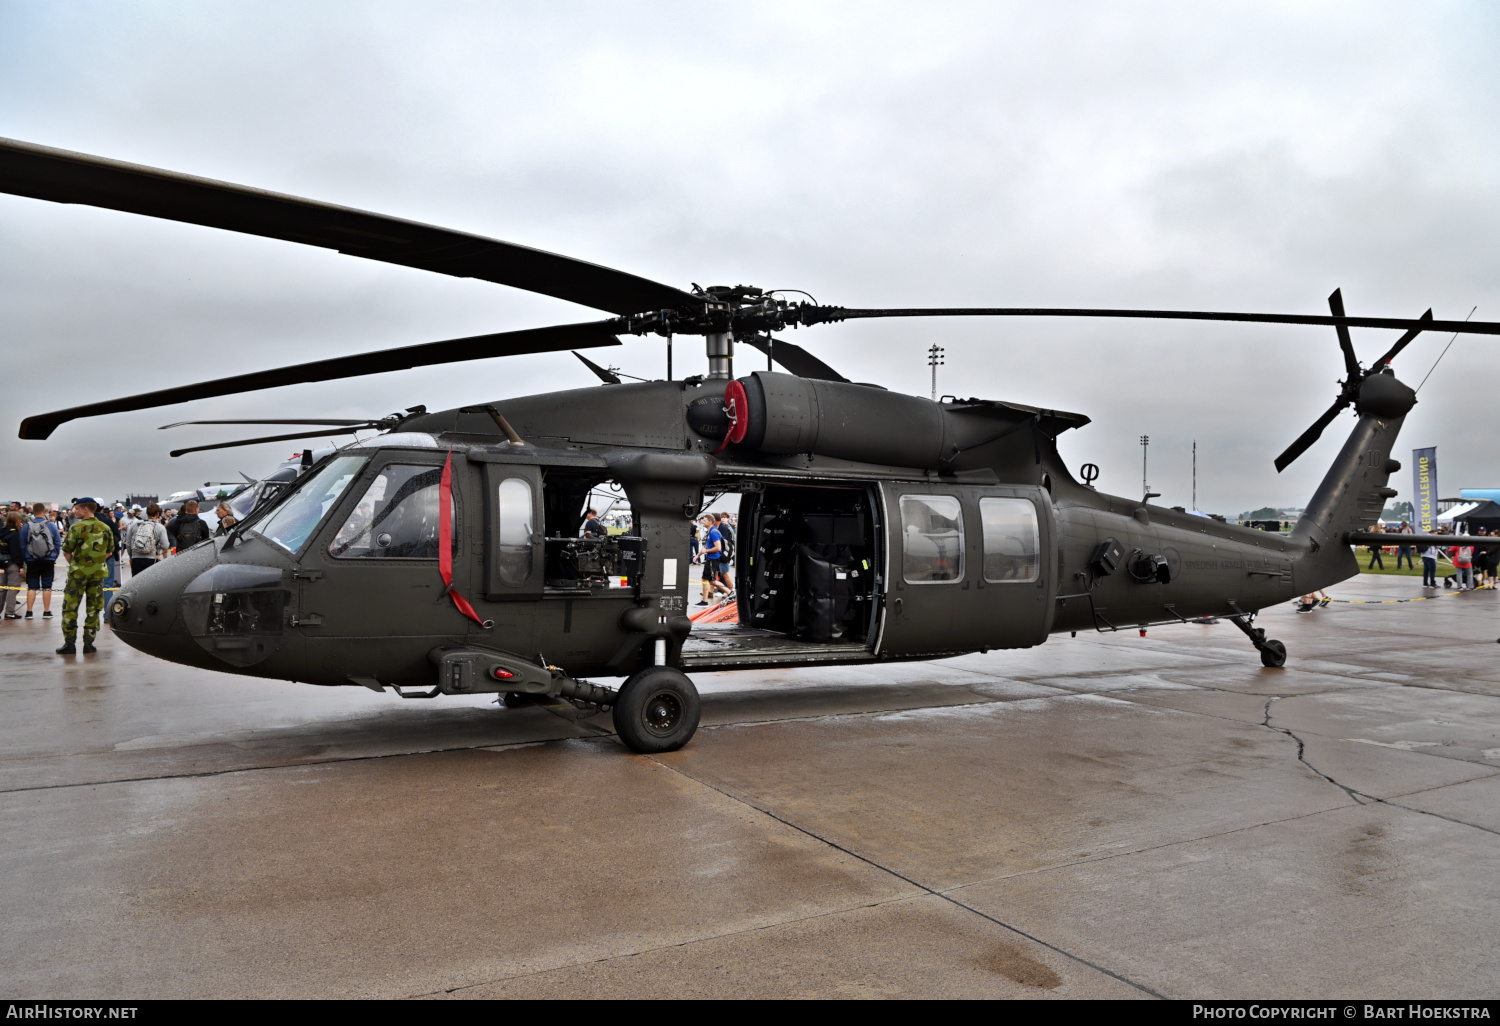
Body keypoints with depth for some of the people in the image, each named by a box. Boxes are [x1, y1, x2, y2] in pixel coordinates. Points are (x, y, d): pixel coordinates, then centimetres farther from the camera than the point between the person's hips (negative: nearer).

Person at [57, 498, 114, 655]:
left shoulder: (76, 528, -10)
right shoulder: (106, 528, 4)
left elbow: (66, 551, -7)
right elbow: (109, 551, 10)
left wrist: (73, 564, 9)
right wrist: (96, 561, 14)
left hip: (78, 572, -4)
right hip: (98, 572, 4)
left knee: (70, 608, 6)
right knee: (93, 609, 9)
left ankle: (70, 644, 6)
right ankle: (88, 644, 10)